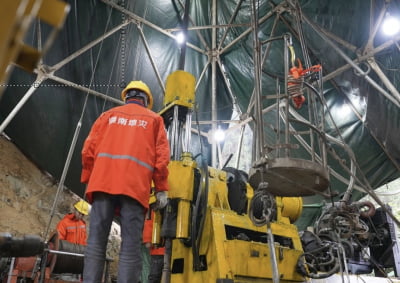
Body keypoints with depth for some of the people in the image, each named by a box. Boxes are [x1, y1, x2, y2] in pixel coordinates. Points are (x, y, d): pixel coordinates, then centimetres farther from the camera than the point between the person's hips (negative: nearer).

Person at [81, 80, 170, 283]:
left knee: (96, 241, 1)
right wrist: (162, 189, 7)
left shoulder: (109, 115, 22)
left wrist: (88, 181, 15)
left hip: (103, 182, 2)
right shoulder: (154, 119, 18)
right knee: (130, 247, -3)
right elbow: (162, 155, 7)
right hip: (135, 186, -1)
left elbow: (89, 149, 13)